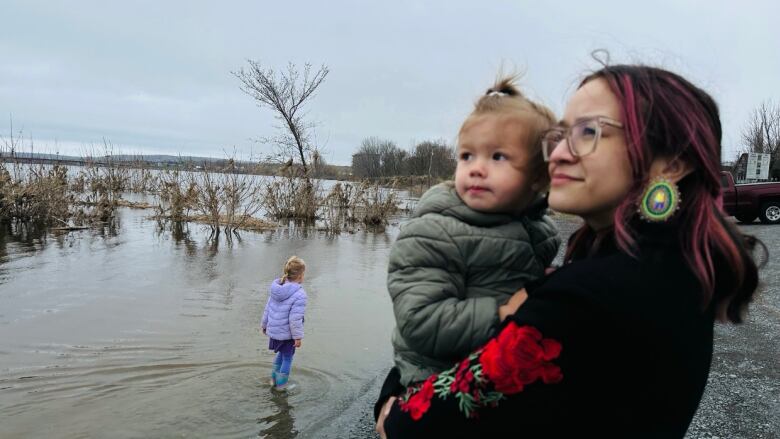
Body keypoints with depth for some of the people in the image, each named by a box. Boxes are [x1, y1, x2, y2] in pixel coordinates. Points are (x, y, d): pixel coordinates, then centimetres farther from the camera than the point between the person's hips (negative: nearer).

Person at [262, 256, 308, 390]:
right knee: (287, 358, 15)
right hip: (287, 334, -7)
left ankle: (274, 378, 39)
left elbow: (267, 308, 7)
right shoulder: (299, 295, -25)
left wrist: (264, 324, 21)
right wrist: (298, 337, -14)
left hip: (273, 330, 7)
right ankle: (281, 383, 28)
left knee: (281, 353, 28)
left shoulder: (276, 288, -2)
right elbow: (295, 319, -24)